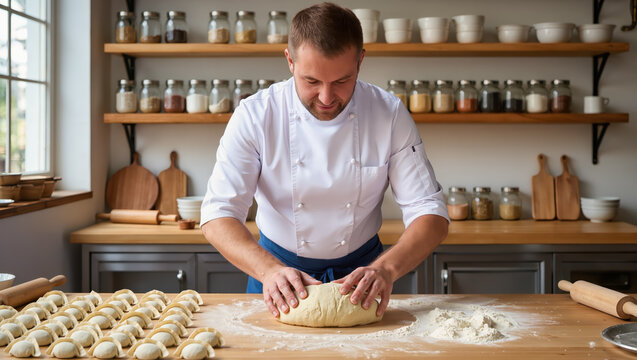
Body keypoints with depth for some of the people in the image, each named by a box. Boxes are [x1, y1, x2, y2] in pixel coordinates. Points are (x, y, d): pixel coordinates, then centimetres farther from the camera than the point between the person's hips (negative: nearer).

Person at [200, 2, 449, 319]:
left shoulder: (390, 114, -12)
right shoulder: (255, 115, -15)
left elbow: (429, 212, -12)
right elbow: (218, 214, -18)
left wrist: (386, 268, -30)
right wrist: (270, 270, -35)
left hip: (360, 270, 1)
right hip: (278, 265, 0)